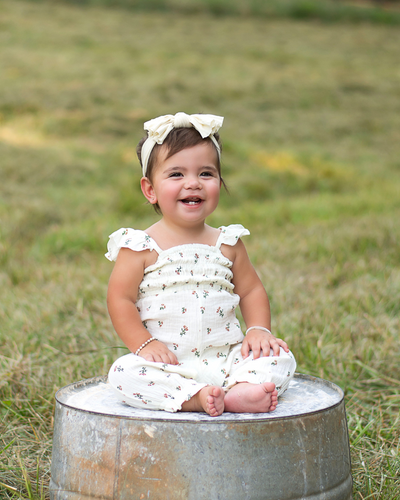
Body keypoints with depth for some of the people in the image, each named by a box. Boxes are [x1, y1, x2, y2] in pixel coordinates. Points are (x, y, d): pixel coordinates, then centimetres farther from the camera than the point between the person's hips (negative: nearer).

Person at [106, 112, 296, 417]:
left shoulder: (227, 243, 9)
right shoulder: (141, 247, -1)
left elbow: (251, 291, 16)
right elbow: (120, 300, -4)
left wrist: (259, 331, -1)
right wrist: (145, 344, -15)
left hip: (225, 358, 3)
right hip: (166, 364, -3)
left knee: (280, 358, -16)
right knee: (125, 373, -30)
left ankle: (240, 391, -41)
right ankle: (195, 397, -43)